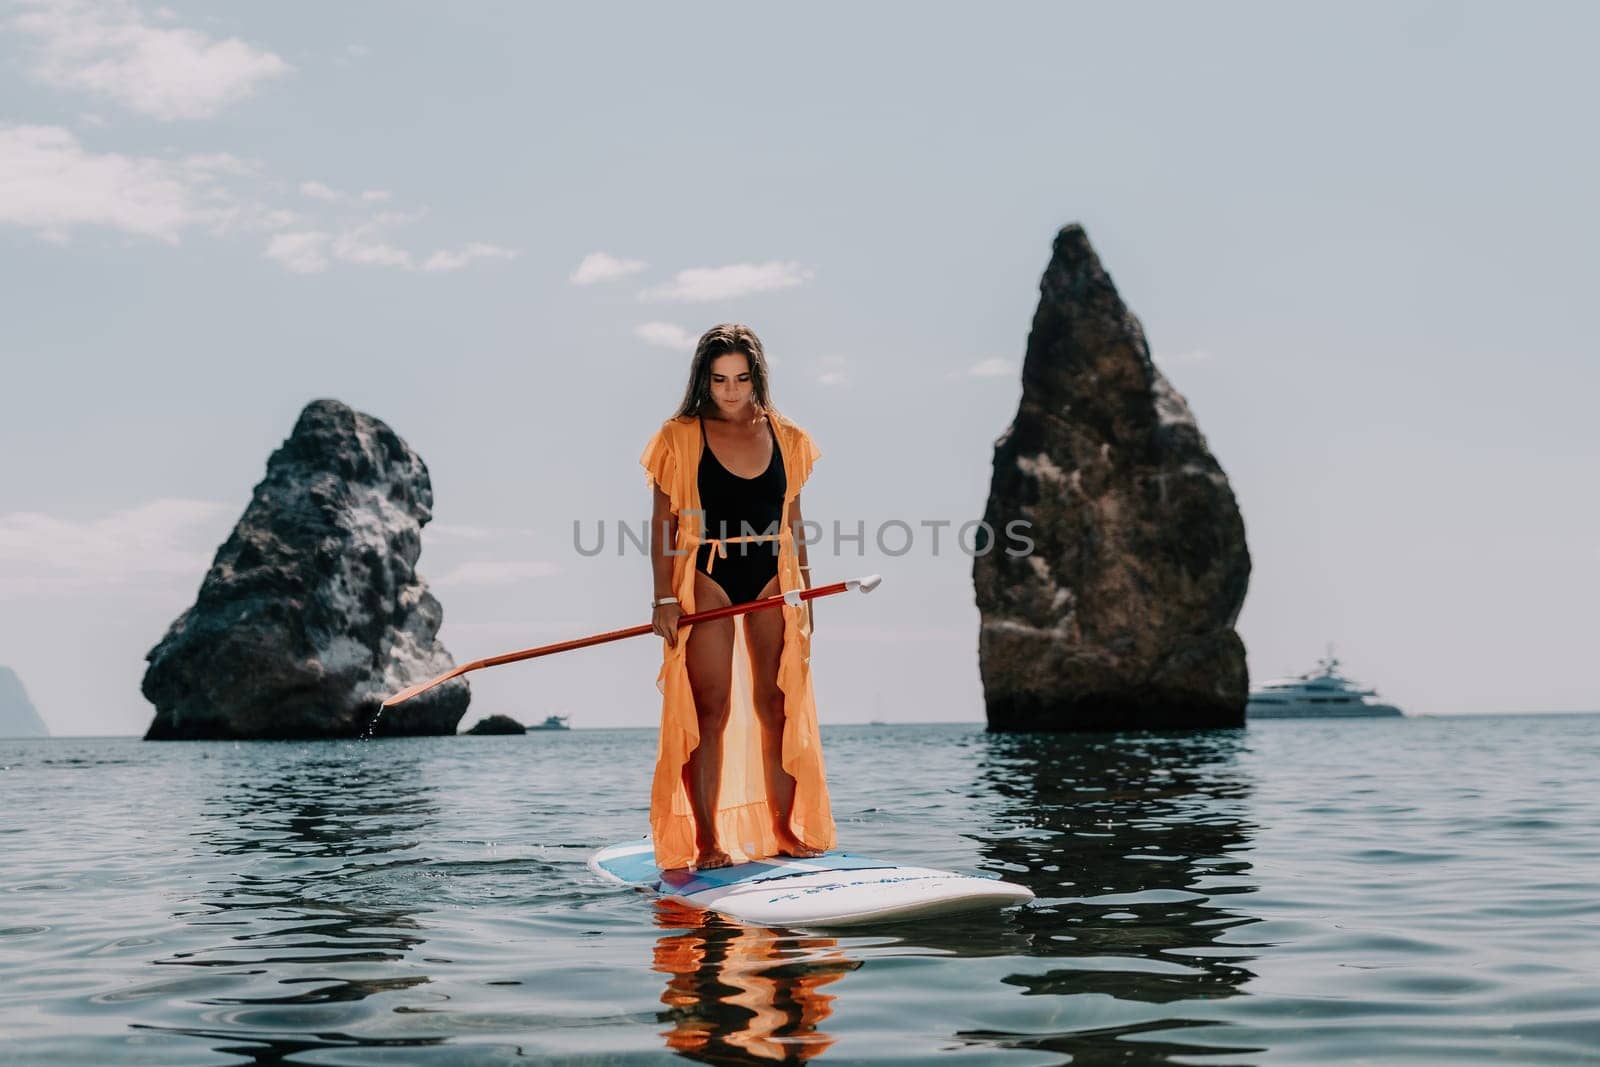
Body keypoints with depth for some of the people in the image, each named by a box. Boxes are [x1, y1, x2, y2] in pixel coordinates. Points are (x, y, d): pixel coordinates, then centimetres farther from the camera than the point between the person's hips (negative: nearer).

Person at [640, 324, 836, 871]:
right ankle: (706, 842, 0)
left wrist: (804, 595, 11)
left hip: (771, 580, 3)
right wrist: (664, 598, -9)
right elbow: (663, 524, -2)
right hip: (707, 580, -3)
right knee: (711, 711, -5)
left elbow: (792, 523, 13)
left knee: (778, 707, 3)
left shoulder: (786, 438, 8)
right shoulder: (680, 438, -1)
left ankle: (784, 830, 12)